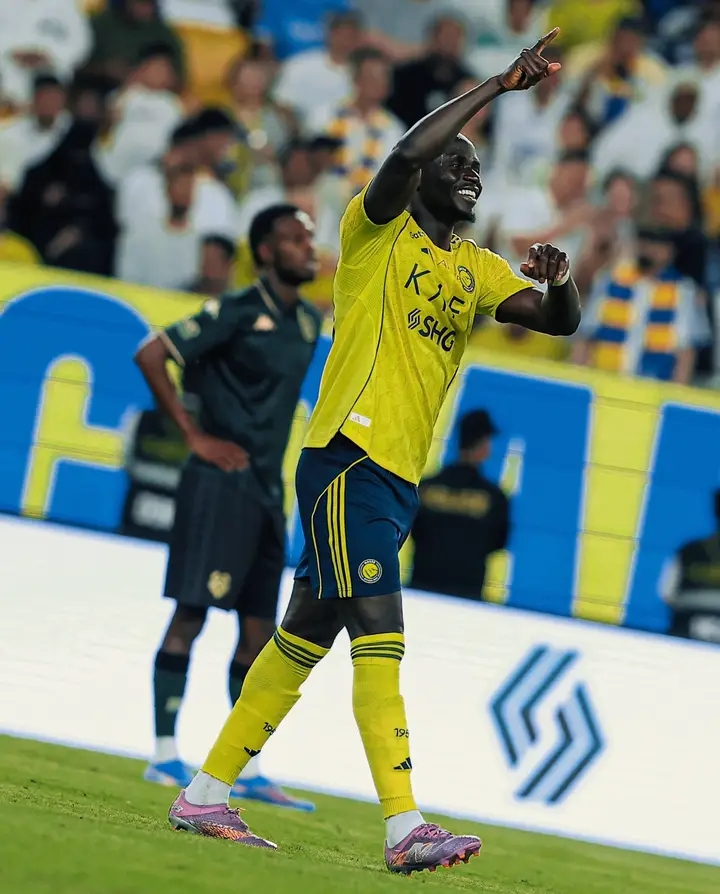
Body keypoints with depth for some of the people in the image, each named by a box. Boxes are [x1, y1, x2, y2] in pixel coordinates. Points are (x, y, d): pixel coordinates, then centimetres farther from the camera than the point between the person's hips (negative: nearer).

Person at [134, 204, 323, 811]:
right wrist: (195, 435, -13)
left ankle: (249, 772, 12)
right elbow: (151, 356, -13)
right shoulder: (236, 313, -9)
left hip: (267, 491, 8)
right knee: (191, 614, -8)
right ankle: (165, 756, -8)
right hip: (222, 482, -8)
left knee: (259, 630, 8)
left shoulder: (308, 323, 13)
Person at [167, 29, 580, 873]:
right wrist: (500, 85, -15)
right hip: (348, 459, -8)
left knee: (307, 637, 11)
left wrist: (560, 280, -8)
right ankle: (404, 826, -24)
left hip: (399, 479, 8)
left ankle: (205, 795, 19)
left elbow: (560, 321, 15)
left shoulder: (476, 271, 20)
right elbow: (407, 153, -18)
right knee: (379, 633, -16)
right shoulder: (379, 232, 0)